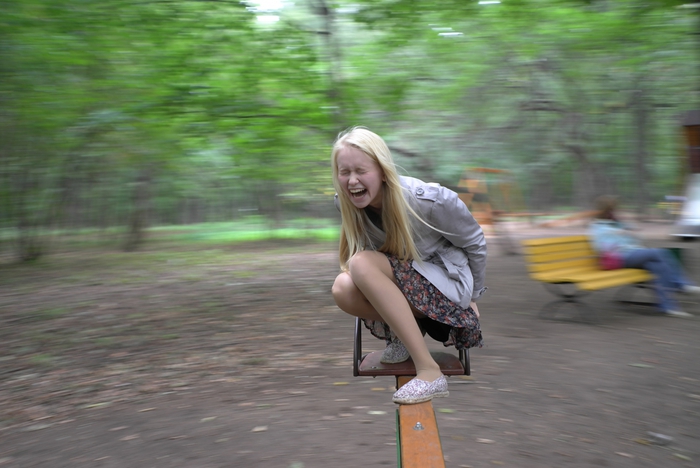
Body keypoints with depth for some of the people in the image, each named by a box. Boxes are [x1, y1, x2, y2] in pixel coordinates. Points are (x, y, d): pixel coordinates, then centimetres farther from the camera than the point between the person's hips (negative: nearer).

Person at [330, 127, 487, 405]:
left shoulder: (430, 201, -23)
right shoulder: (346, 203, -11)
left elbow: (474, 243, -5)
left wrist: (473, 297, 5)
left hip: (445, 281, -4)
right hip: (400, 283, 5)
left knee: (363, 265, -32)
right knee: (343, 288, -29)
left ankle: (429, 372, -30)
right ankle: (406, 328, -1)